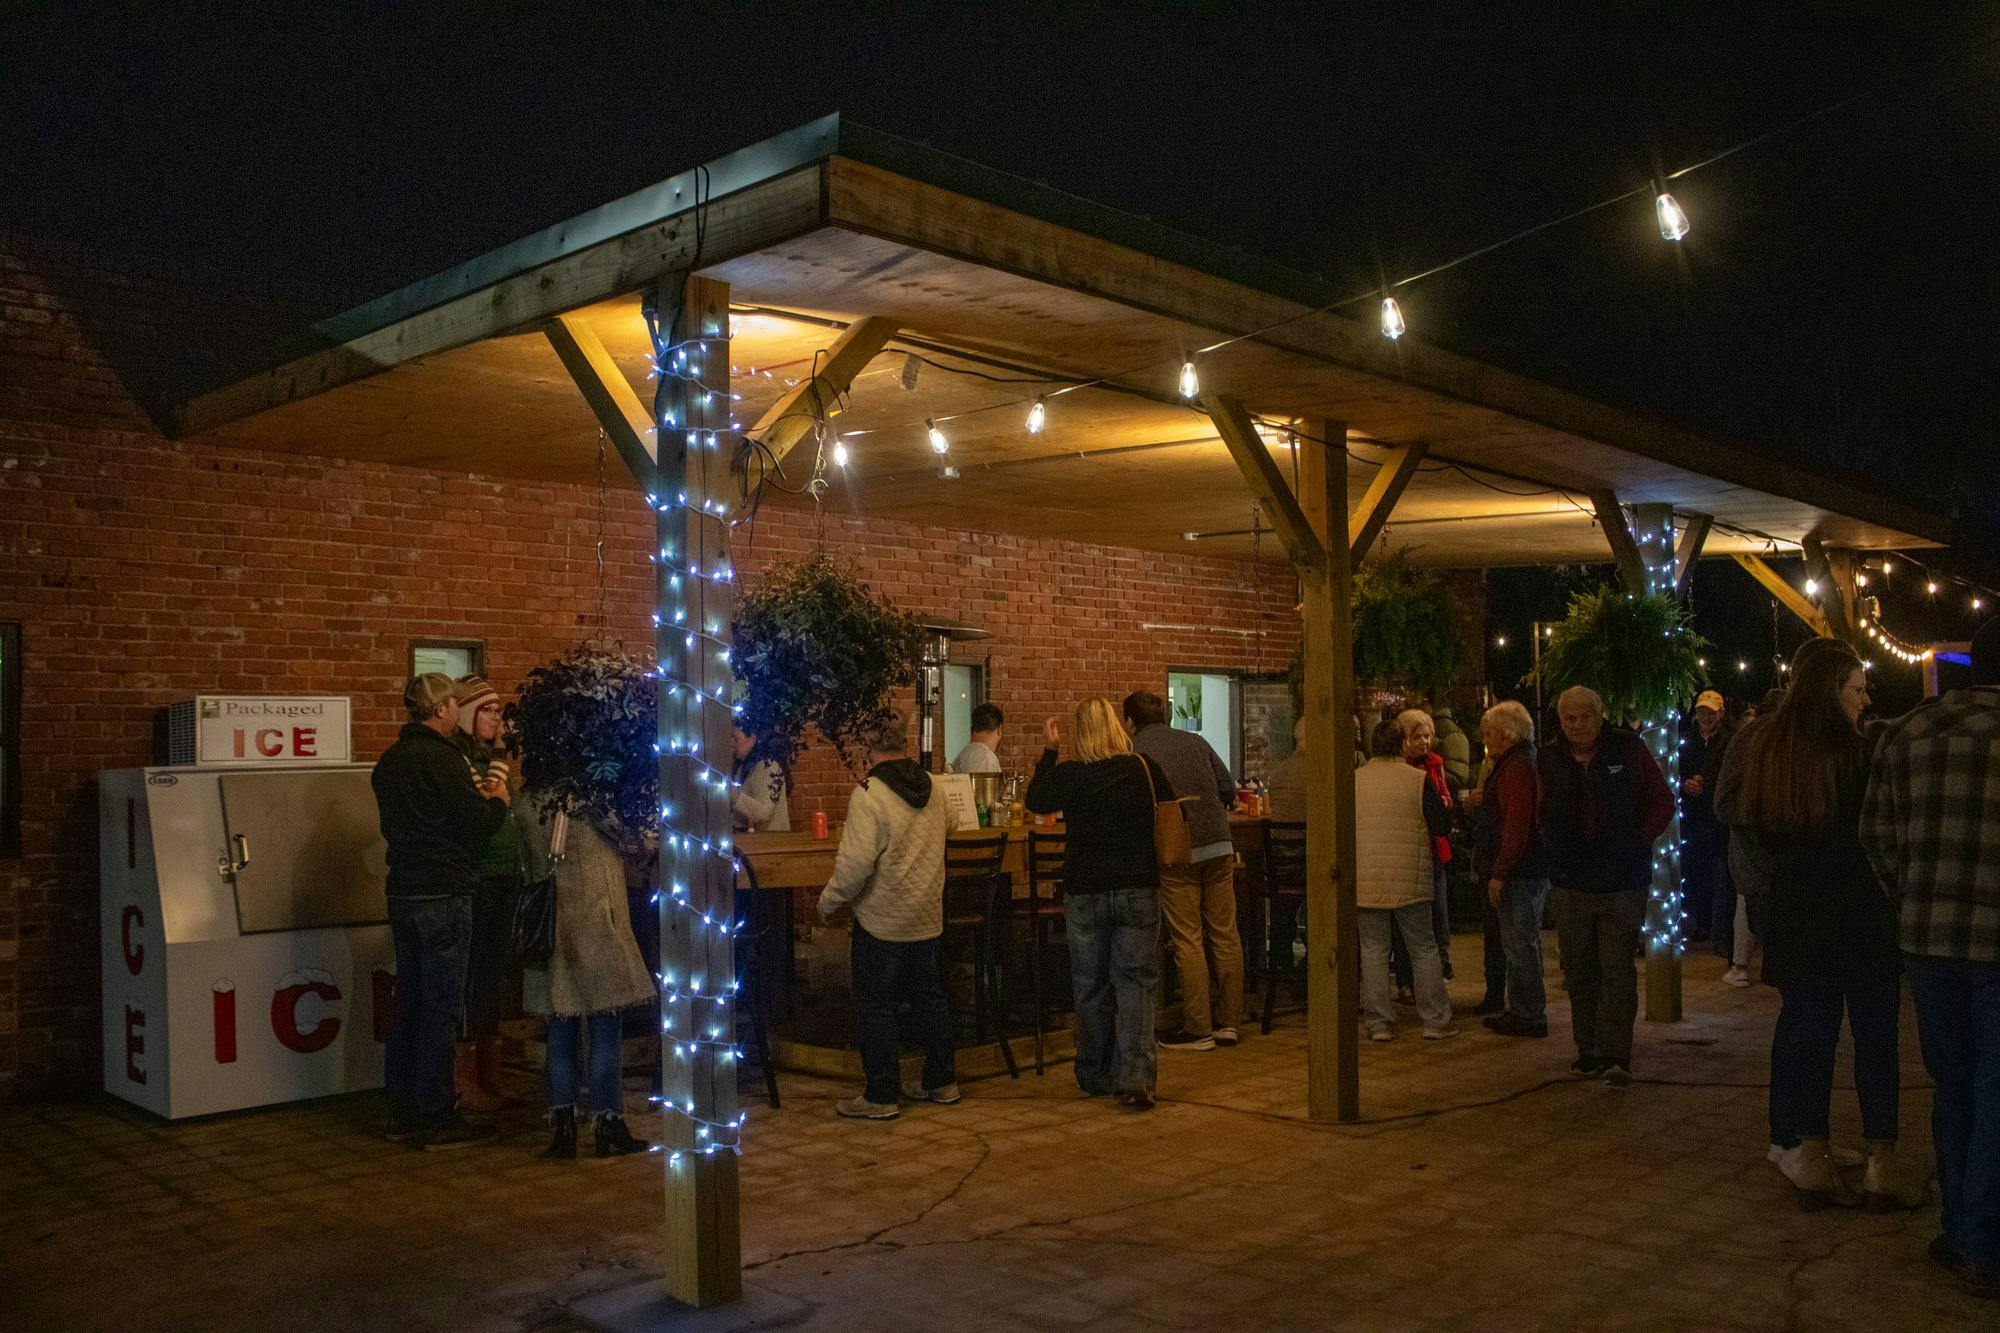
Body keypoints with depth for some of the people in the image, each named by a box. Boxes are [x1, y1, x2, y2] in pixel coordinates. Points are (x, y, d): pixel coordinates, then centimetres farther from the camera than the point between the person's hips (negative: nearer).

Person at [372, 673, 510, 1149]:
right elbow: (476, 824, -16)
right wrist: (497, 801, 6)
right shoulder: (442, 758, -15)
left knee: (408, 1004, 14)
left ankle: (402, 1113, 21)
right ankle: (437, 1119, 2)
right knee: (442, 1009, -3)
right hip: (443, 897, -9)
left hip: (403, 894, 9)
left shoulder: (389, 761, 13)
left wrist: (477, 801, 21)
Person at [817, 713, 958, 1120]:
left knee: (874, 1006, 4)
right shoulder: (935, 789, 3)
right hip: (927, 917, 7)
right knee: (928, 996, 18)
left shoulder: (869, 795, -19)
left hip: (881, 922, -7)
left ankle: (881, 1095, 8)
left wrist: (828, 903, -9)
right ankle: (942, 1081, 28)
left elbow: (855, 863, -23)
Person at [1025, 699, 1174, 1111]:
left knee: (1091, 986, 13)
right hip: (1138, 890, -1)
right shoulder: (1144, 768, -6)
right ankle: (1135, 1081, -7)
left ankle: (1095, 1077, 25)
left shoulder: (1067, 774, -7)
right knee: (1135, 983, 2)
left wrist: (1050, 749, 17)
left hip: (1084, 892, 1)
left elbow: (1035, 802, 13)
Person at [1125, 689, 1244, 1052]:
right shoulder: (1195, 741, 14)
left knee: (1188, 941, 0)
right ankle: (1228, 1021, 15)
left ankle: (1198, 1029, 4)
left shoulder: (1132, 752, 0)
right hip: (1219, 845, 5)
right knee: (1225, 934, 9)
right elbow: (1228, 788, 13)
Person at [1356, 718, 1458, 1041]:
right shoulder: (1419, 780, -6)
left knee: (1373, 951, 7)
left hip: (1366, 880, 1)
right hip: (1410, 878, -1)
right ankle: (1436, 1021, 12)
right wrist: (1445, 806, 17)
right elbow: (1442, 822, -4)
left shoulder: (1354, 780, 0)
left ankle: (1379, 1024, 8)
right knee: (1424, 949, 10)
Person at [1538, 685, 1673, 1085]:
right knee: (1579, 973, 9)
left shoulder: (1630, 750, -2)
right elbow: (1542, 815, 19)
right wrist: (1554, 850, 7)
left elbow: (1663, 802, 5)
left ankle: (1615, 1054, -4)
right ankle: (1588, 1051, 19)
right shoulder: (1549, 760, 5)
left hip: (1623, 883, -3)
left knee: (1617, 969, -8)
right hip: (1570, 883, 3)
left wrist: (1639, 841, -4)